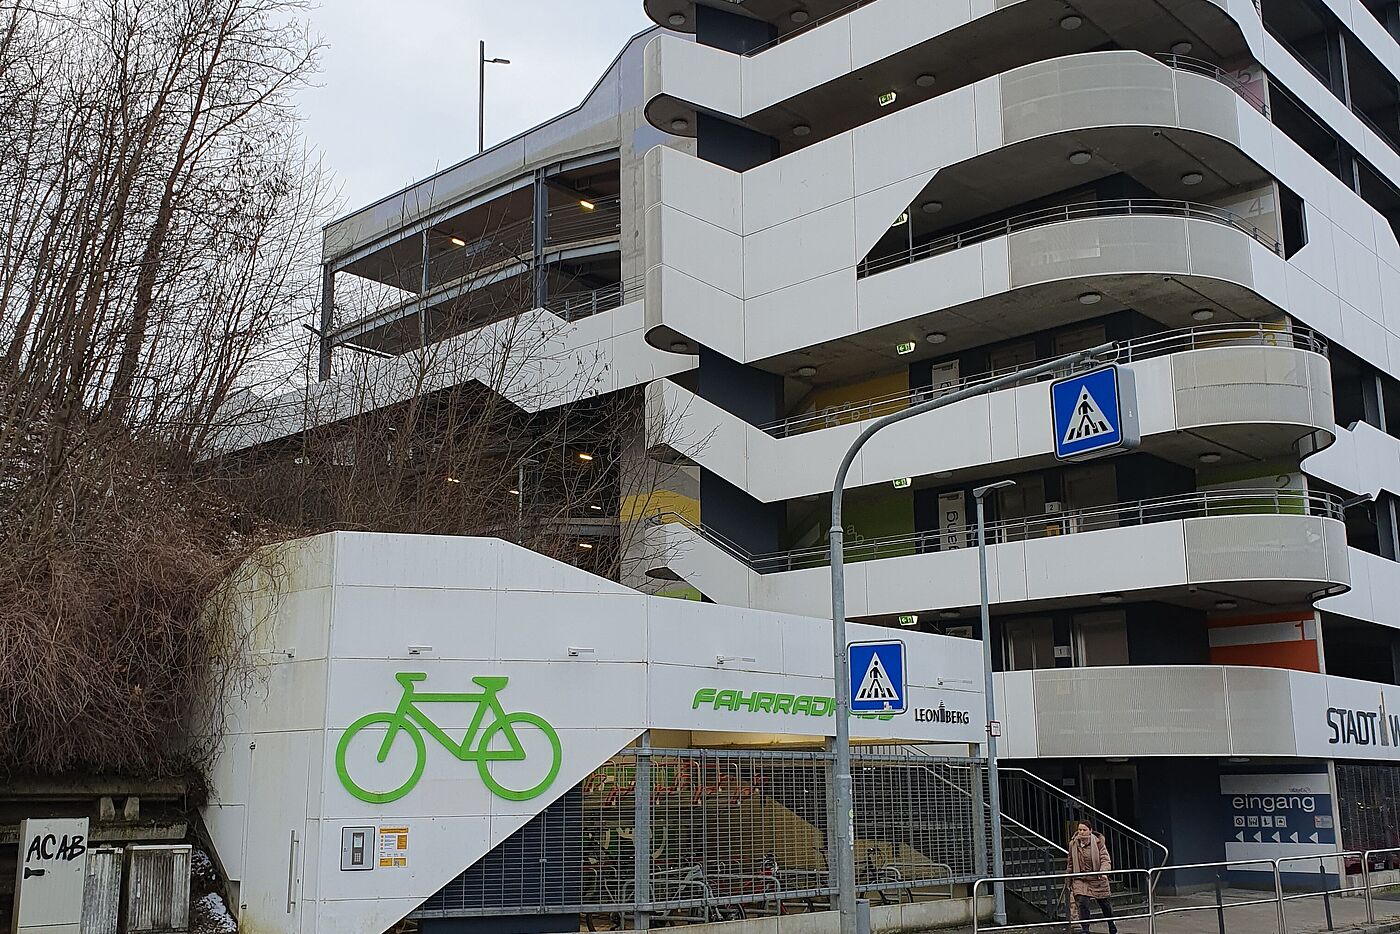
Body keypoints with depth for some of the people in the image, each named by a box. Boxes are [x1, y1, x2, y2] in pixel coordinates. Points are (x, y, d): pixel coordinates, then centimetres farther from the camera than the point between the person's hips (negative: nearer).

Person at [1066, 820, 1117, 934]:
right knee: (1082, 903, -17)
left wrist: (1103, 871, -35)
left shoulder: (1098, 842, -10)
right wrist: (1069, 880, 13)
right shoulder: (1073, 844, -1)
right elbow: (1070, 863, 10)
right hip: (1080, 880, 1)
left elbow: (1105, 859, -16)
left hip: (1097, 879, -1)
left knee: (1104, 904, 14)